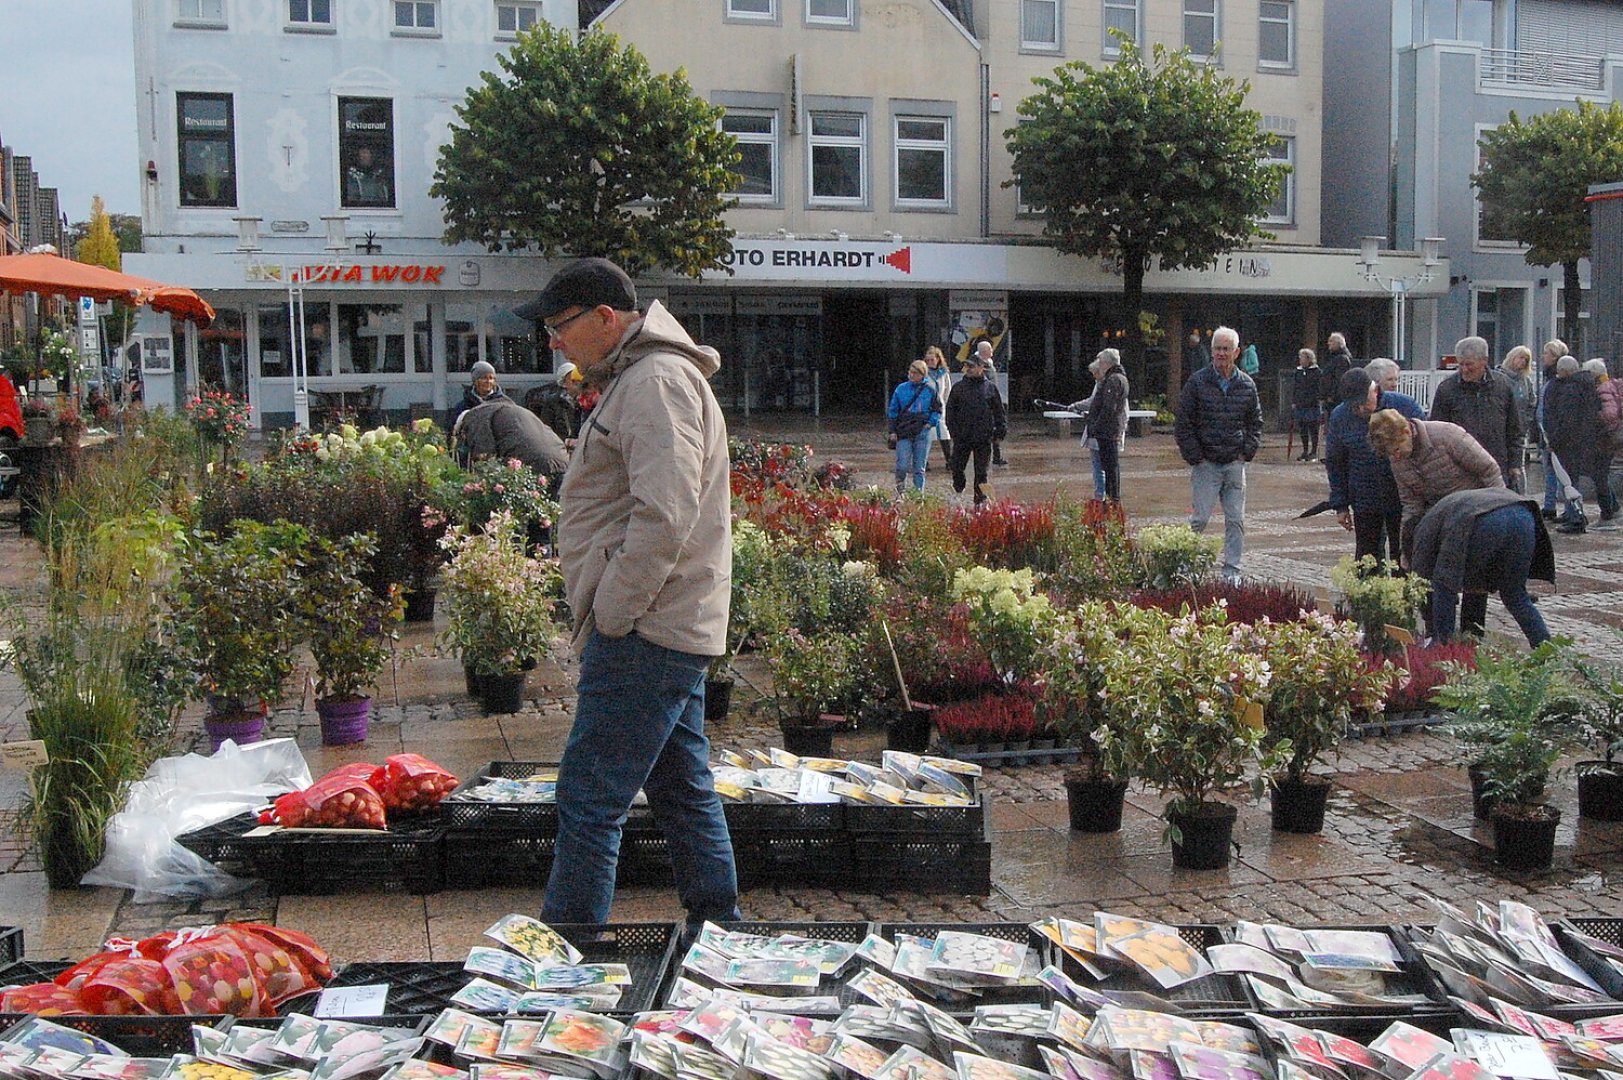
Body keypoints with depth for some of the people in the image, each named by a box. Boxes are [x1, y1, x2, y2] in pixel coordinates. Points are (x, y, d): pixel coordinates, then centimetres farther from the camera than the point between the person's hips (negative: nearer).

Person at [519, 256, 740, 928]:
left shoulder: (656, 381, -14)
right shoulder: (636, 378, 20)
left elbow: (664, 516, -25)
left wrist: (609, 616, -18)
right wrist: (604, 620, 17)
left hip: (645, 637, -11)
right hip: (670, 628, 11)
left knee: (589, 800, -6)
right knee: (684, 790, 16)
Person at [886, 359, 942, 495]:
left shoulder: (929, 390, 2)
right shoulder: (901, 388, 4)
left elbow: (937, 410, 13)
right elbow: (892, 411, 9)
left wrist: (930, 423, -2)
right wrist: (892, 431, 4)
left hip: (922, 433, 0)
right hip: (903, 432, 0)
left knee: (919, 467, 3)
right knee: (903, 466, -7)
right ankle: (900, 487, 18)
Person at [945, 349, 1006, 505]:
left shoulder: (990, 387, 5)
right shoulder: (959, 387, 5)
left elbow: (998, 410, 10)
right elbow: (950, 409, 7)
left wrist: (1001, 427, 1)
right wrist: (953, 427, -5)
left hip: (983, 436, -1)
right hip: (962, 436, 1)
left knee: (981, 470, 4)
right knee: (957, 467, 0)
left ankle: (980, 499, 12)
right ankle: (958, 492, 19)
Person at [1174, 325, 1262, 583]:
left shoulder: (1246, 385, 6)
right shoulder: (1197, 382, -3)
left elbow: (1255, 422, 17)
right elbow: (1183, 424, -2)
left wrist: (1247, 452, 5)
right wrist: (1195, 457, -6)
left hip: (1235, 463, 3)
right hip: (1206, 464, -3)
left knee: (1236, 519, 4)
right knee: (1200, 518, -4)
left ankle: (1232, 569, 12)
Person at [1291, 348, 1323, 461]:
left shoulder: (1317, 372, -2)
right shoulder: (1298, 372, 14)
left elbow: (1321, 388, -3)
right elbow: (1293, 387, 19)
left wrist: (1320, 400, -10)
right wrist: (1293, 402, 13)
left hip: (1313, 405, -5)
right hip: (1300, 405, 5)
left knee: (1313, 429, -2)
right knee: (1302, 430, 8)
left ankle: (1314, 452, 5)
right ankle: (1305, 451, 16)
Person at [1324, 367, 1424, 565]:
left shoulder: (1406, 406, -10)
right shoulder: (1339, 417, -3)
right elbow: (1334, 463, 9)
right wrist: (1340, 505, 5)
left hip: (1403, 500, -2)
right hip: (1364, 503, 2)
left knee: (1404, 559, 5)